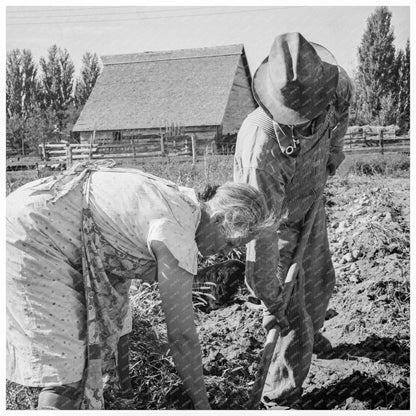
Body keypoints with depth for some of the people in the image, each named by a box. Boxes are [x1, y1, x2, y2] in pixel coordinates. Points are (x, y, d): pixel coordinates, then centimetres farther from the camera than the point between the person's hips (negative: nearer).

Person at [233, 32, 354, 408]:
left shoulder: (326, 85, -28)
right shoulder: (263, 147, -45)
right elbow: (260, 231, -40)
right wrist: (271, 302, -33)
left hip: (311, 204, 7)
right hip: (277, 221, -6)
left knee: (321, 281, 28)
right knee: (295, 325, -4)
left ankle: (311, 331, 59)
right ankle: (281, 397, 19)